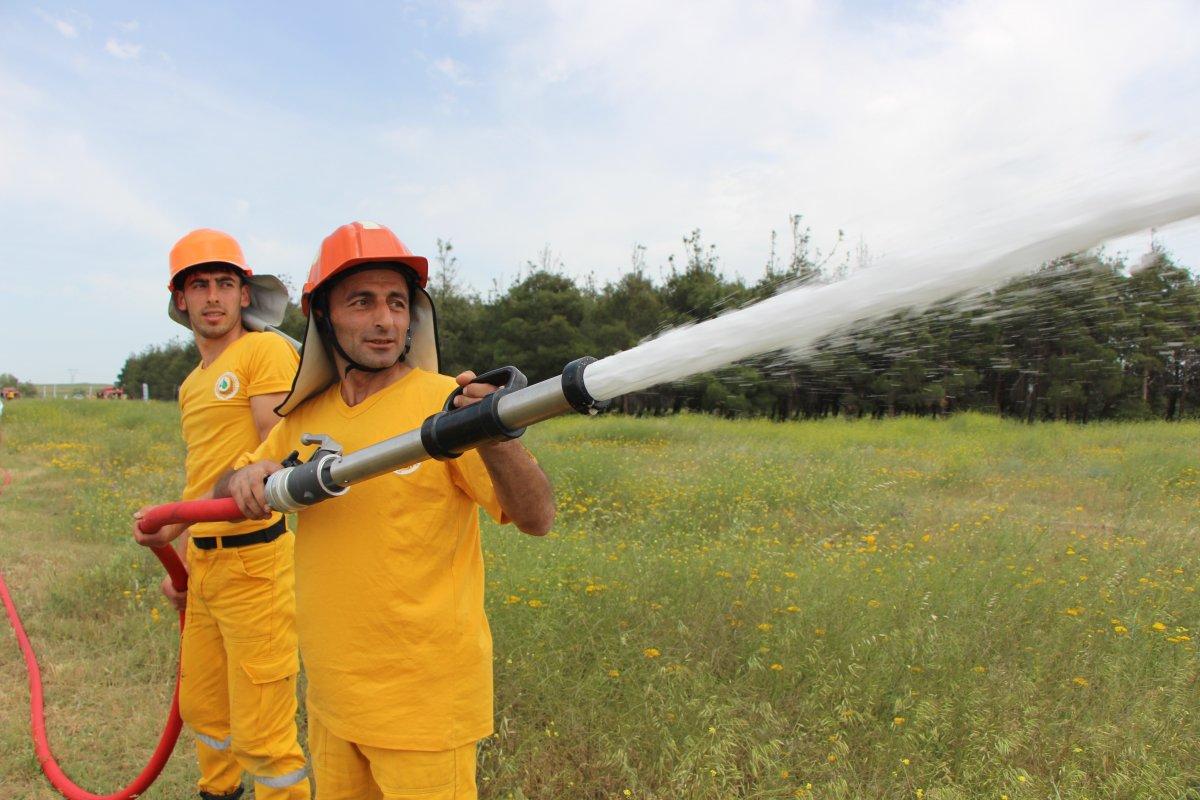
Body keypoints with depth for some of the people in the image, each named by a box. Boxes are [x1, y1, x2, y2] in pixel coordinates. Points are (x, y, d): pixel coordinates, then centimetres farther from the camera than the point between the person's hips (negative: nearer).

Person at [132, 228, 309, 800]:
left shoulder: (265, 350, -9)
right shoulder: (192, 384, 17)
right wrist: (179, 558, 21)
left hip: (253, 559, -8)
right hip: (203, 563, 9)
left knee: (261, 734, -2)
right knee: (201, 707, 24)